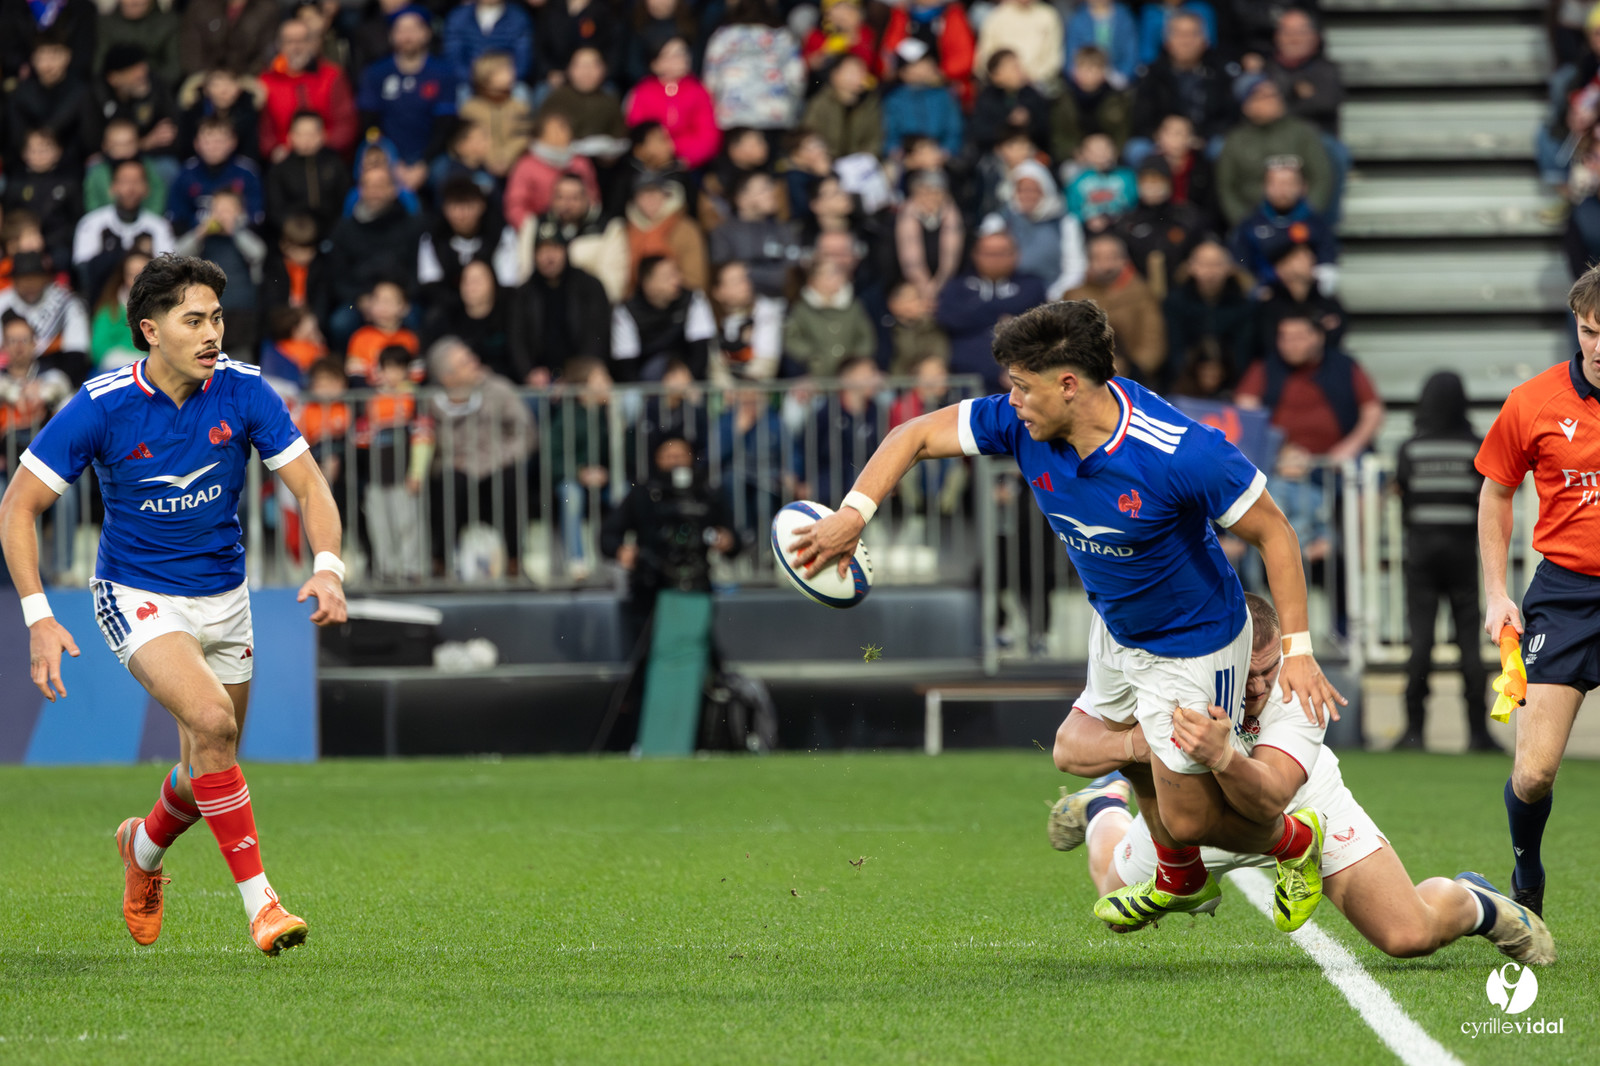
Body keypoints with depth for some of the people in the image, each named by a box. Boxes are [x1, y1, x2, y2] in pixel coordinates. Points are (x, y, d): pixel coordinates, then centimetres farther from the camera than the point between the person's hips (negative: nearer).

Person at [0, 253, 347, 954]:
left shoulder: (243, 392, -12)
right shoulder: (102, 406, -18)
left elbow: (308, 485, -8)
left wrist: (328, 568, -28)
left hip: (223, 598, 4)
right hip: (138, 598, -4)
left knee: (207, 773, 11)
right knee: (212, 721, -28)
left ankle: (144, 846, 46)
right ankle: (259, 902, -24)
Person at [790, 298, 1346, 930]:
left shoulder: (1181, 453, -36)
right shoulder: (1020, 423, -20)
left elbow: (1272, 532, -25)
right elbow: (917, 436, -9)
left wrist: (1298, 650, -28)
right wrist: (854, 512, -25)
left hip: (1194, 644, -7)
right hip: (1116, 628, 7)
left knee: (1186, 819, 0)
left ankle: (1296, 841, 32)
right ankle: (1180, 881, 56)